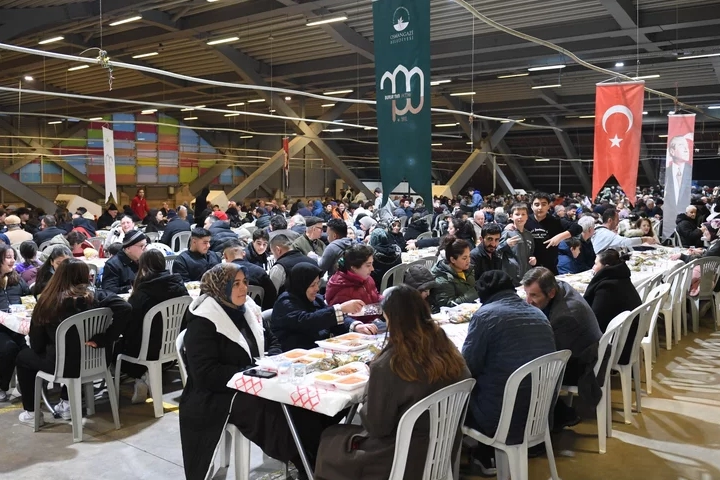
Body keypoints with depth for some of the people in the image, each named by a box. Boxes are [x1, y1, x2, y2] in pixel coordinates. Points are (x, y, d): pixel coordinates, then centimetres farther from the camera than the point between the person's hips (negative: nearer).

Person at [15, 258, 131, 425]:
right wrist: (103, 339, -17)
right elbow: (125, 308, -23)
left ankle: (31, 413, 30)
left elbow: (37, 345, -3)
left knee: (23, 356, 26)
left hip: (65, 364, -3)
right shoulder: (95, 295, -6)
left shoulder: (49, 300, -10)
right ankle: (67, 404, 36)